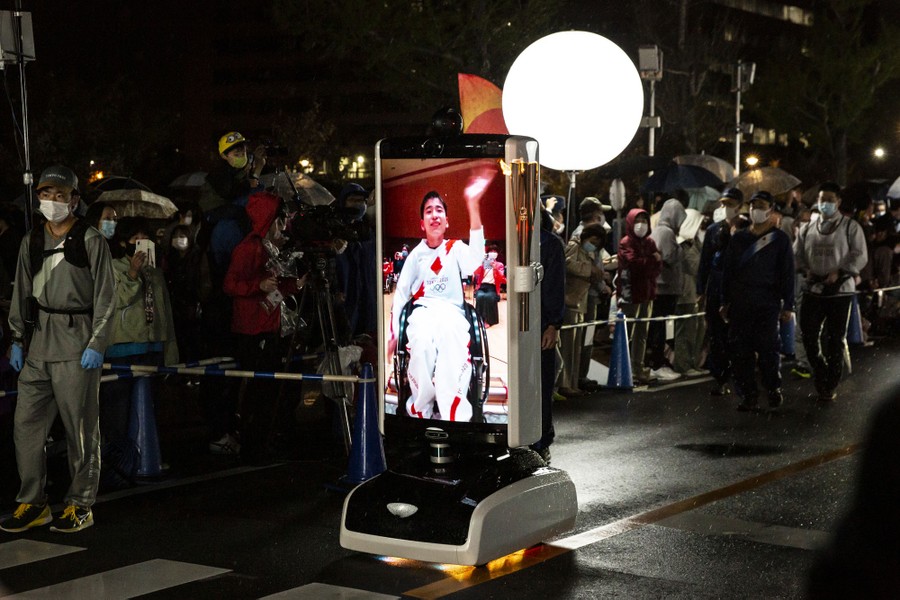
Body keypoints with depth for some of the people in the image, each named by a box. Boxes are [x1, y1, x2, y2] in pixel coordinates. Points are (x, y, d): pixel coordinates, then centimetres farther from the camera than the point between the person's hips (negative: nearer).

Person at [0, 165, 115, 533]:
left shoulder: (91, 241, -1)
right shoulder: (31, 242, 14)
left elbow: (105, 297, -4)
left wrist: (96, 344, -11)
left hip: (76, 343, -5)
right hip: (39, 343, 5)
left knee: (81, 427, -1)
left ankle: (80, 505, 8)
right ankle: (32, 503, 12)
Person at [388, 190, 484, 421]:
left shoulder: (456, 248, 12)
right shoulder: (416, 254, 17)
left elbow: (474, 260, -14)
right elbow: (401, 293, 16)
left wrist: (473, 209, -25)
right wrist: (393, 334, 4)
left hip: (452, 311, -1)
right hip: (423, 310, 1)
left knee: (453, 341, -40)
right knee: (422, 343, -38)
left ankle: (453, 416, -46)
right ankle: (419, 411, -24)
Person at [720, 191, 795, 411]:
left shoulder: (779, 239, 5)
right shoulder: (738, 238, 12)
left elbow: (787, 273, 2)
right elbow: (727, 270, 14)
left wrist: (788, 305, -4)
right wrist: (725, 302, 9)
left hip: (768, 304, -3)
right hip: (740, 303, 3)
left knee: (768, 347, -5)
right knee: (740, 350, -1)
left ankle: (774, 389, 13)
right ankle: (748, 395, 5)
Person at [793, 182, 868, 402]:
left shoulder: (850, 227, -1)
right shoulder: (808, 229, 10)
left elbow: (860, 256, -7)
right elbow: (797, 254, 15)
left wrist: (839, 273, -16)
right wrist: (807, 270, -3)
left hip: (840, 291, -3)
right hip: (813, 289, 3)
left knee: (835, 340, 4)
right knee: (809, 335, 0)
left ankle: (830, 386, 15)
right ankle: (821, 376, 19)